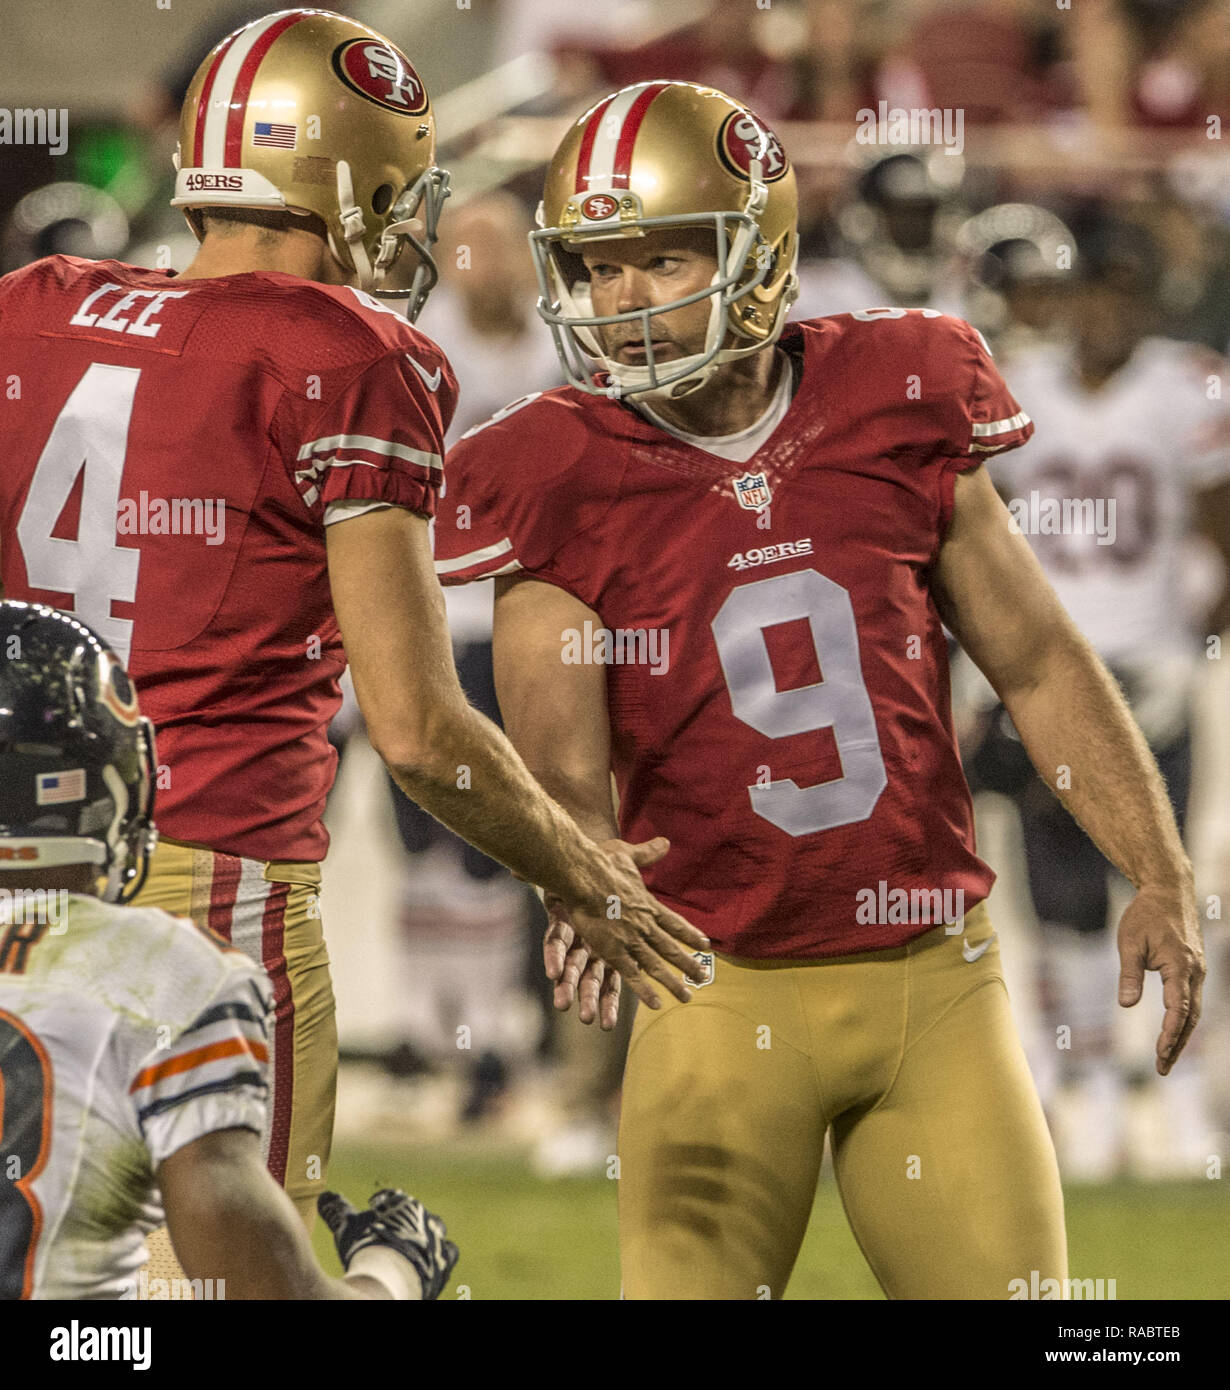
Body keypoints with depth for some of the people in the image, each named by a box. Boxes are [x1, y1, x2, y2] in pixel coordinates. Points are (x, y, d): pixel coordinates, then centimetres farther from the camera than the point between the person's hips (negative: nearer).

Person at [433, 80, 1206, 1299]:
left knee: (1007, 1282, 3)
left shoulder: (897, 409, 0)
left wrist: (1161, 878, 2)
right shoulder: (563, 481, -6)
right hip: (725, 995, -2)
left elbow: (1039, 665, 8)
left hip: (934, 975, 2)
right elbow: (564, 772, -11)